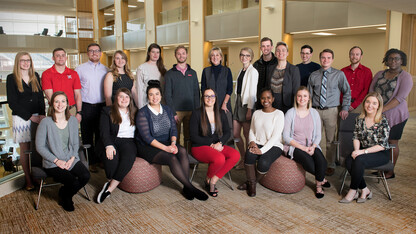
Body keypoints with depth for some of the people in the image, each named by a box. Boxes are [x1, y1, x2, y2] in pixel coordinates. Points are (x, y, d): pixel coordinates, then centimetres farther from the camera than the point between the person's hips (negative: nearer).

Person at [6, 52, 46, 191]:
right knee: (25, 149, 2)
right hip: (21, 118, -3)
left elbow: (41, 98, 10)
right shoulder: (11, 78, 1)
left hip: (37, 117, 3)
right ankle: (28, 179, 10)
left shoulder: (35, 77, 12)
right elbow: (12, 103, -4)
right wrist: (30, 116, -11)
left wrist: (42, 115, -5)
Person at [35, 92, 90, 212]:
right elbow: (40, 146, -6)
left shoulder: (73, 120, 6)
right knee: (74, 182, -24)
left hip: (71, 159, 4)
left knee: (86, 176, -20)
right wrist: (57, 161, -14)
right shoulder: (45, 122, -8)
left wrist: (72, 158, -6)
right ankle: (64, 197, 14)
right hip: (52, 163, -4)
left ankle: (65, 193, 11)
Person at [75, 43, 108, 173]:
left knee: (101, 134, 8)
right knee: (87, 135, 3)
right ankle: (91, 162, 13)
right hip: (86, 107, -2)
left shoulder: (105, 69, 11)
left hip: (102, 106, 2)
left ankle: (100, 159, 21)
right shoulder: (80, 69, 3)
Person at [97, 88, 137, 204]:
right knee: (111, 156, -35)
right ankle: (111, 182, -15)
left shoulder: (135, 112, 19)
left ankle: (109, 188, -28)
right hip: (112, 141, -1)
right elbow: (104, 132, -2)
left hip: (129, 141, 1)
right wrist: (109, 146, -19)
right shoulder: (107, 111, 10)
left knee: (129, 156, -32)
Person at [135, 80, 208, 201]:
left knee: (182, 151, -25)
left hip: (166, 143, 5)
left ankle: (186, 187, -23)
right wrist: (165, 148, -24)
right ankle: (190, 187, -19)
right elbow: (147, 137, -16)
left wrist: (173, 143, -14)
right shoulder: (142, 113, -9)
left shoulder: (167, 110, 9)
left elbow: (173, 129, 7)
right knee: (172, 158, -29)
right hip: (148, 147, -5)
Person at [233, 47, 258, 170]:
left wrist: (249, 110, -16)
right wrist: (237, 104, 13)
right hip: (238, 102, 8)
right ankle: (243, 158, 24)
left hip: (247, 104, -8)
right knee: (235, 134, 8)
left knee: (247, 134, 1)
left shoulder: (253, 71, -9)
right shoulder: (241, 71, 16)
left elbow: (252, 92, -13)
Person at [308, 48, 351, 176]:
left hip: (331, 111, -1)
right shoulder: (313, 75, 6)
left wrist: (345, 108, -2)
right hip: (315, 110, 2)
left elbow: (347, 92, 7)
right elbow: (309, 94, 9)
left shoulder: (339, 74, 1)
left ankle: (330, 166, 19)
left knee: (330, 140, 5)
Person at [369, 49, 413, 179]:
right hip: (378, 115, 4)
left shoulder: (405, 77, -5)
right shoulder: (380, 74, 11)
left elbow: (400, 97, -15)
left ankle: (390, 171, 17)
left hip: (394, 115, -4)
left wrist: (382, 109, -22)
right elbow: (371, 91, 7)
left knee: (392, 143, 4)